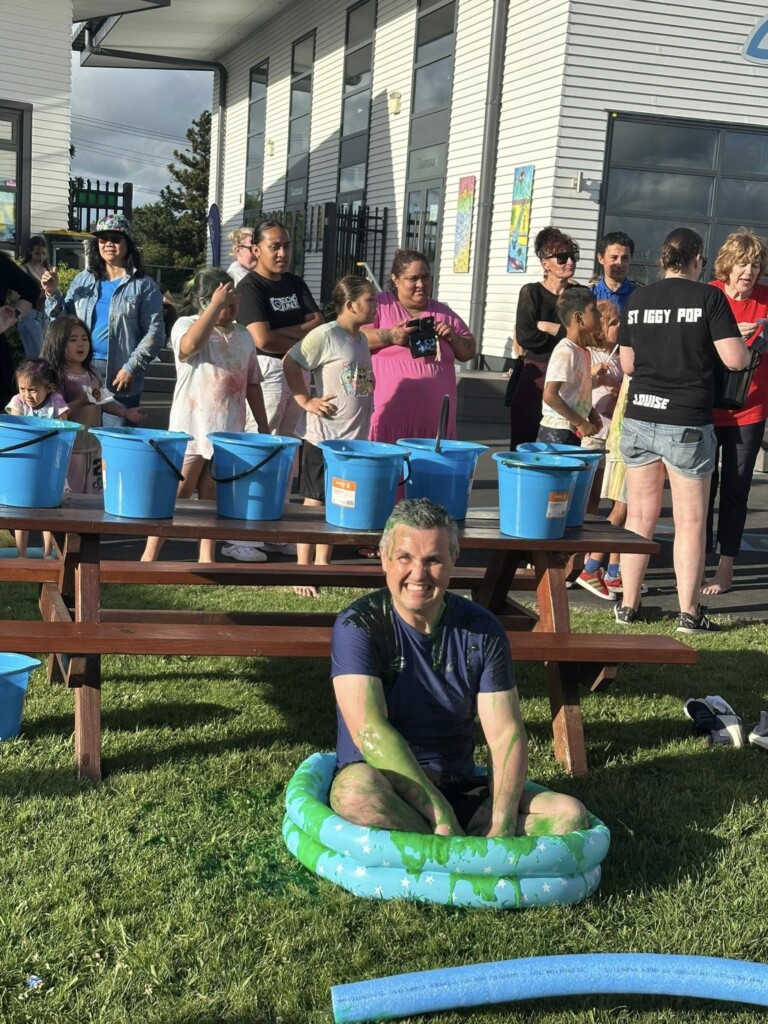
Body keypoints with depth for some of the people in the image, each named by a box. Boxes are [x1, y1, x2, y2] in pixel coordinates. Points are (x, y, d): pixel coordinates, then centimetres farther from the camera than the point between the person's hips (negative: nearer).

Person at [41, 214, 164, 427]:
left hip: (119, 376, -4)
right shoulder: (83, 280, 12)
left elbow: (154, 332, -6)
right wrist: (53, 295, -2)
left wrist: (131, 368, -13)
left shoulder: (143, 286, -1)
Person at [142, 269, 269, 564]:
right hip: (191, 428, -5)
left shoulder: (243, 336, 11)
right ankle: (149, 556, 5)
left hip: (229, 431, 5)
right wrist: (216, 306, -27)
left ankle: (207, 557, 20)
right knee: (176, 493, -3)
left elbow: (252, 384, 16)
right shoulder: (187, 325, -6)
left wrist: (263, 426, 15)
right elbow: (191, 345, -32)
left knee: (213, 494, 11)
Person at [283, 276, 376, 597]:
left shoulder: (361, 339, 11)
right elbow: (289, 363, -13)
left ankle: (322, 565, 25)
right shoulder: (326, 335, -13)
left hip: (355, 439, 7)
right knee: (314, 505, 1)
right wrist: (307, 402, -14)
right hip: (323, 438, -7)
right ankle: (302, 572, 9)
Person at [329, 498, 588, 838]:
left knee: (569, 814, -17)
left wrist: (501, 827, -20)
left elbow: (506, 734, -4)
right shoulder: (358, 626, -10)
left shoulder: (482, 630, 1)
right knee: (357, 789, -38)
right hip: (387, 789, -3)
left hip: (460, 791, 4)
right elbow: (370, 731, -22)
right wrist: (440, 814, -28)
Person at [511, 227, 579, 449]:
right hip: (535, 377, -2)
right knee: (525, 442, 0)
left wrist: (549, 327, -7)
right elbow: (525, 337, -11)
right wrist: (566, 333, -6)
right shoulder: (531, 292, 1)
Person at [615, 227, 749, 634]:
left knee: (639, 516, 12)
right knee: (690, 521, 6)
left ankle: (628, 604, 17)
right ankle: (688, 611, 10)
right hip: (688, 424, -4)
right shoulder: (709, 298, -7)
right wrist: (746, 344, 10)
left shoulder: (637, 299, 6)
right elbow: (735, 358, -11)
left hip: (639, 419, 4)